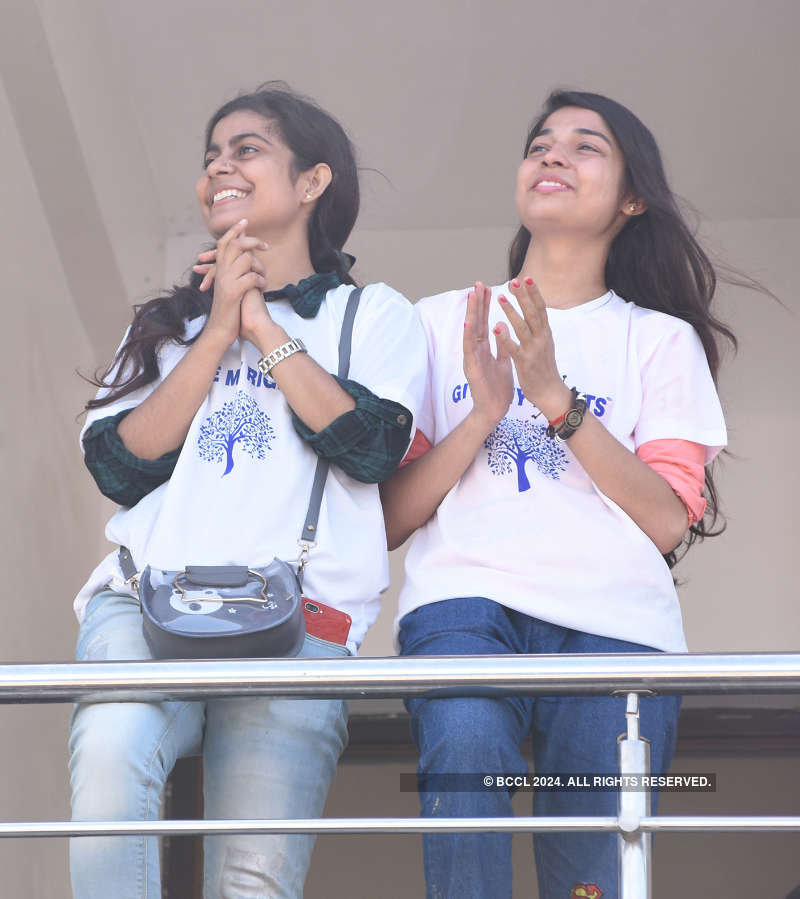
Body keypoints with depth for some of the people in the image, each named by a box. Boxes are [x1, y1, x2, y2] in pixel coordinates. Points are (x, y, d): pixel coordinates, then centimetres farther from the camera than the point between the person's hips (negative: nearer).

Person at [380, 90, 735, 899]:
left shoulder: (661, 340, 19)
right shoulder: (441, 322, 21)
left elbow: (666, 522, 2)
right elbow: (389, 518, 11)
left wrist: (554, 396, -5)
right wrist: (482, 414, -2)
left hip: (613, 619, 0)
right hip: (465, 597, 0)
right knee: (465, 738, -34)